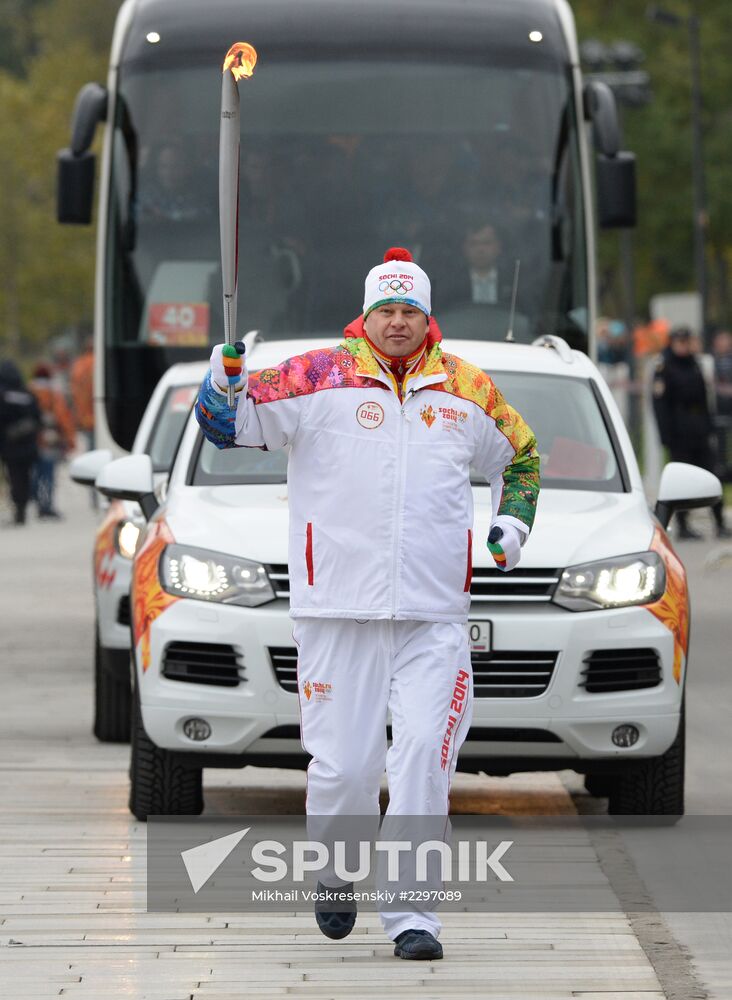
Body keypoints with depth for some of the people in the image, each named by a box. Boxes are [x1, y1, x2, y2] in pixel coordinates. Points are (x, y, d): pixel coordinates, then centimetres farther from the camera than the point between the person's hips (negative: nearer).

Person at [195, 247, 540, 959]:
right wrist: (225, 378, -18)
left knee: (424, 759, -9)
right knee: (343, 764, 0)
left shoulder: (468, 391, 11)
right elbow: (230, 425, 1)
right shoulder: (317, 379, 2)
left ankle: (410, 913, -5)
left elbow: (520, 456, 29)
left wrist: (513, 521, 15)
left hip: (434, 616, 2)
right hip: (337, 609, -2)